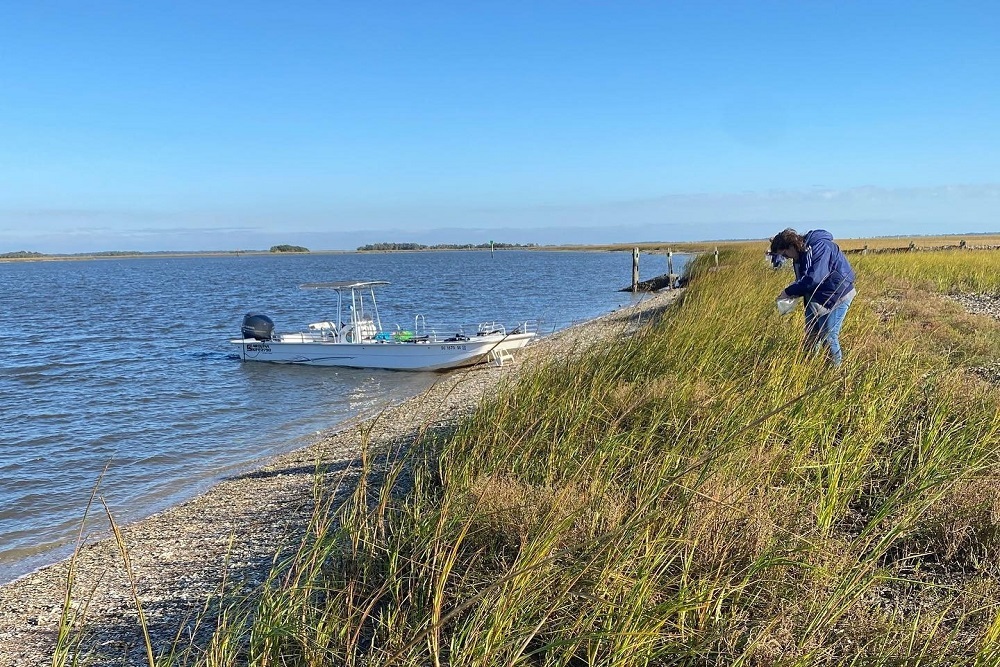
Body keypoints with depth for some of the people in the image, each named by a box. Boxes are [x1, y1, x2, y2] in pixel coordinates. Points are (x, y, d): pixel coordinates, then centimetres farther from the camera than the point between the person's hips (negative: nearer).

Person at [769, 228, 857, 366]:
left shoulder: (819, 248, -24)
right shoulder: (801, 254, 5)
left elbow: (814, 278, -32)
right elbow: (802, 280, 14)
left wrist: (789, 291, -24)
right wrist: (795, 293, -7)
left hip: (837, 295, -9)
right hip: (817, 297, 9)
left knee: (828, 336, -8)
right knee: (811, 334, 12)